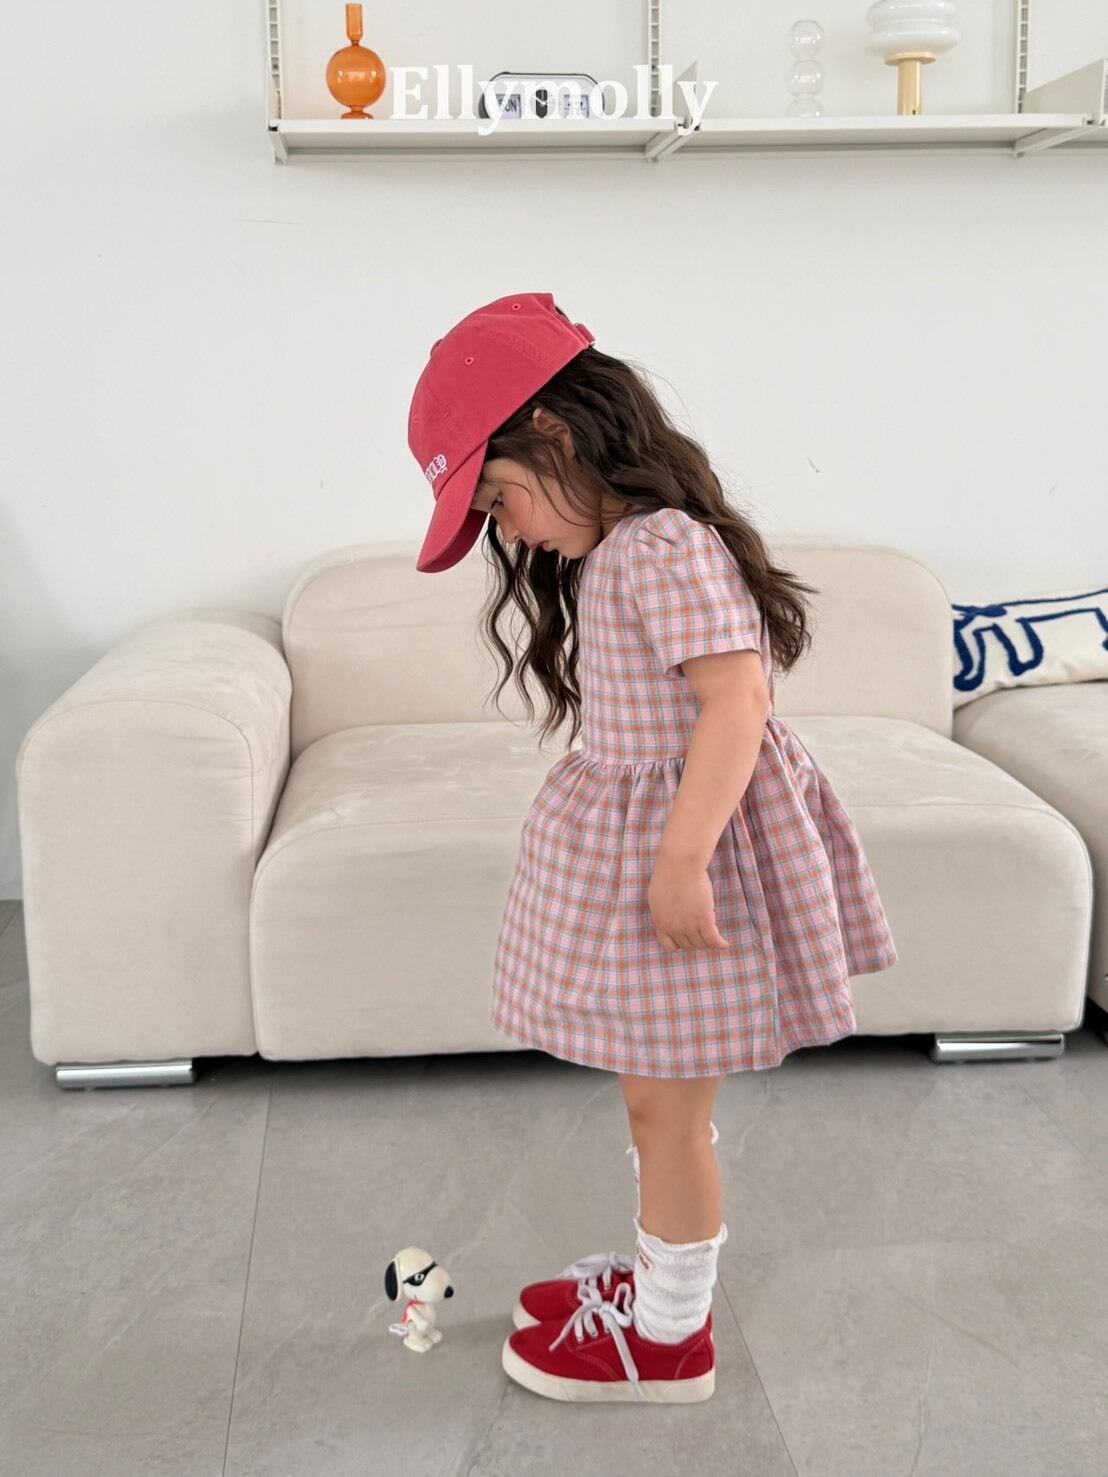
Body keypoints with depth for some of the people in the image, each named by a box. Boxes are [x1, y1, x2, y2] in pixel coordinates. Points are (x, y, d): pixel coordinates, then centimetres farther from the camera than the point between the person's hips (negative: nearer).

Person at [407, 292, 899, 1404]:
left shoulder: (663, 546, -20)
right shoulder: (609, 552, 12)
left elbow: (739, 699, -27)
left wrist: (682, 859, -29)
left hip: (678, 848, -9)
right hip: (627, 843, 10)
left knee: (665, 1104, 5)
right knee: (656, 1094, 21)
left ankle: (669, 1335, 22)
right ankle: (659, 1269, 39)